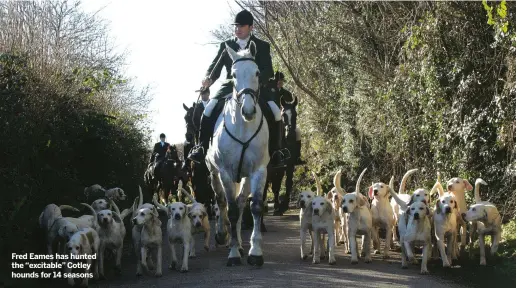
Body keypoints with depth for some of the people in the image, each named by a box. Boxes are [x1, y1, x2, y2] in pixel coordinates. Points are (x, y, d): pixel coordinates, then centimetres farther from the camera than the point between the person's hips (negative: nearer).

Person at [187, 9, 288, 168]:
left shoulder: (262, 46, 2)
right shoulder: (226, 45, 8)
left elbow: (268, 71, -8)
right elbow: (215, 66, 6)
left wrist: (258, 81, -30)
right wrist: (208, 78, -18)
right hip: (230, 86, 1)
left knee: (275, 114, -22)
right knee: (209, 110, -20)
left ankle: (275, 152, -8)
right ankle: (201, 147, -7)